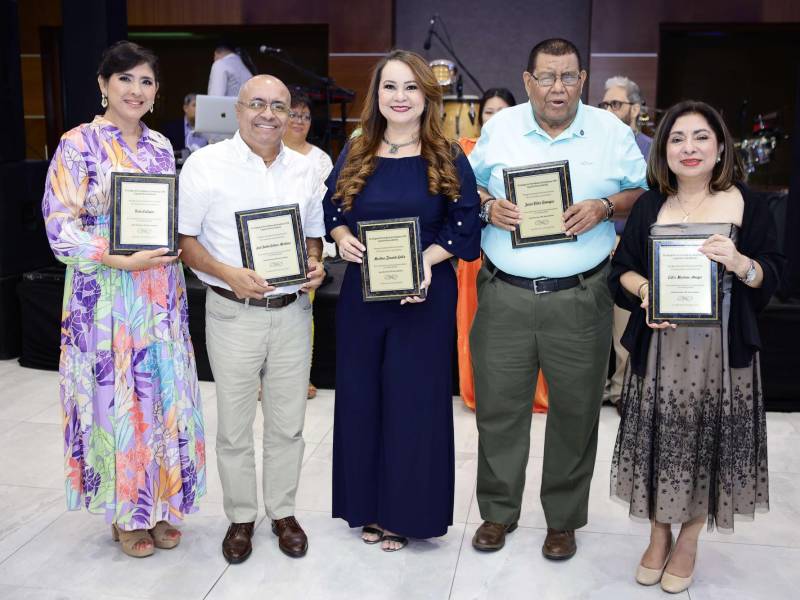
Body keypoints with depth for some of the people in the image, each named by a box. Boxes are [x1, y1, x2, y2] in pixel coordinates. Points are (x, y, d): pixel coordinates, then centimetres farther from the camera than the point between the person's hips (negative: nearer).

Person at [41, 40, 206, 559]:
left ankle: (159, 504, 26)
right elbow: (60, 228, -11)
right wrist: (125, 261, -22)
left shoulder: (161, 145, 10)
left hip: (162, 294, 5)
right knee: (118, 400, 3)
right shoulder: (79, 144, -7)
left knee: (165, 397, 9)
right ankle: (126, 513, 22)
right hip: (108, 296, -5)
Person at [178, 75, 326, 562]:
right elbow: (184, 239, -5)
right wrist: (229, 274, -19)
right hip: (233, 314, -3)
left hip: (293, 312, 3)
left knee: (288, 424, 12)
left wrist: (314, 265, -5)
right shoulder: (206, 164, -5)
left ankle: (283, 511, 31)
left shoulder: (304, 169, 8)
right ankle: (241, 517, 28)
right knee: (234, 426, 8)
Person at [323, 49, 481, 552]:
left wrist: (426, 258, -20)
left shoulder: (448, 159, -2)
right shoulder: (356, 154, 6)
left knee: (415, 399, 3)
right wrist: (343, 238, -10)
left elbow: (466, 227, -4)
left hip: (426, 295, -3)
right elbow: (331, 212, 12)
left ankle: (407, 511, 19)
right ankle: (369, 505, 26)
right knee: (362, 396, 9)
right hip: (362, 291, 3)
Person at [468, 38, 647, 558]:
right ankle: (498, 512, 27)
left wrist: (605, 207, -11)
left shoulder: (613, 132, 4)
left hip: (580, 298, 0)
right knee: (498, 407, 7)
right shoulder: (498, 129, 7)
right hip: (504, 295, 1)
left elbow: (643, 194, 9)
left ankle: (563, 519, 28)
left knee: (575, 411, 8)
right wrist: (487, 206, -8)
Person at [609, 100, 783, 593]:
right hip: (660, 348, 2)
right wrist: (643, 290, -12)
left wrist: (740, 263, -21)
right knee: (660, 439, 7)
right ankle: (659, 535, 29)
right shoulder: (649, 206, 8)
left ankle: (688, 541, 28)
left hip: (721, 351, -1)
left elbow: (773, 278, 0)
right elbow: (622, 270, 9)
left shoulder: (748, 204, 2)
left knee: (708, 439, 6)